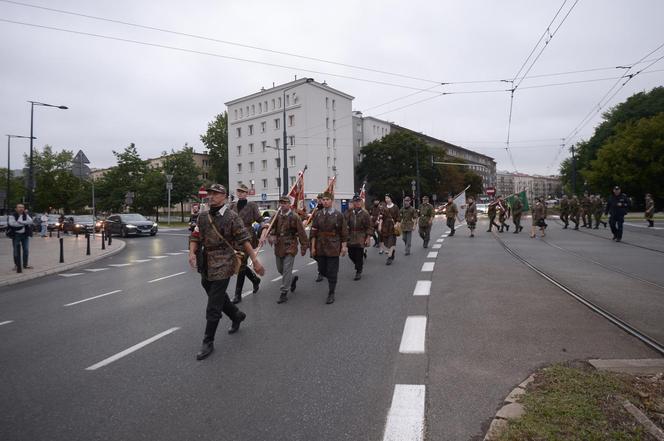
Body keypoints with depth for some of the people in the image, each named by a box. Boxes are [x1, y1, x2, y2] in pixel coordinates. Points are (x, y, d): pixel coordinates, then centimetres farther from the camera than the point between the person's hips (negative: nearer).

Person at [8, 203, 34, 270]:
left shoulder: (26, 215, 8)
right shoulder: (12, 215, -3)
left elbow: (30, 221, -7)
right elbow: (12, 223, -18)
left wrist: (21, 222, -18)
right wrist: (24, 223, -13)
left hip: (25, 235, 3)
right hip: (16, 235, -3)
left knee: (26, 250, 4)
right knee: (16, 251, 1)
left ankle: (25, 265, 14)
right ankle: (16, 265, 12)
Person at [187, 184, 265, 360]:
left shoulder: (232, 217, -9)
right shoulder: (203, 216, 7)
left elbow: (245, 240, -10)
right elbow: (195, 237, 9)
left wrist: (255, 260, -15)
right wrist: (192, 253, -11)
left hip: (222, 266, -6)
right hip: (205, 266, 7)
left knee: (213, 307, -3)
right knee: (218, 297, 24)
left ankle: (208, 343, 10)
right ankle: (237, 316, 49)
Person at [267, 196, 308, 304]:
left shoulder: (294, 217, -10)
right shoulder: (276, 216, 3)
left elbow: (302, 233, -8)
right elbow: (270, 227, 3)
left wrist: (304, 247, -8)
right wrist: (271, 236, -18)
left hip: (290, 247, -6)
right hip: (278, 247, 6)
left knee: (287, 270, -7)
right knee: (280, 269, 17)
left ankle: (283, 293, 0)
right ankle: (292, 279, 45)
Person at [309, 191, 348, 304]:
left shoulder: (338, 215, -4)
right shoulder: (318, 215, 4)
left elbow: (344, 232, -1)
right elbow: (313, 232, 5)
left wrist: (344, 246, -4)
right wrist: (313, 247, 0)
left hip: (333, 248, -3)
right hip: (320, 247, 3)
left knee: (332, 272, 1)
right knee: (322, 270, 10)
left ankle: (331, 294, 13)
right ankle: (332, 280, 41)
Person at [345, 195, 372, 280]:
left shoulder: (365, 213, -4)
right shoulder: (348, 212, 2)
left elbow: (369, 226, -3)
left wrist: (368, 237, -8)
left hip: (360, 239, -3)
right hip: (350, 238, 3)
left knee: (359, 256, 0)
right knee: (351, 254, 8)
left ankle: (358, 272, 14)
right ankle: (360, 264, 36)